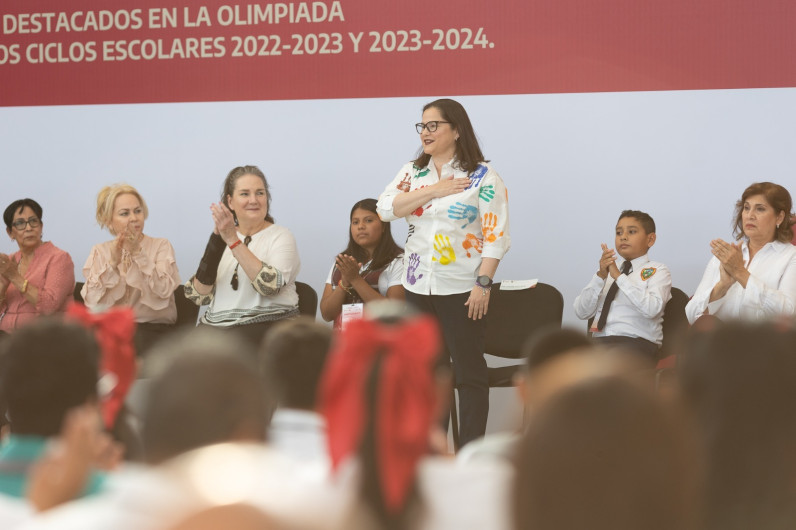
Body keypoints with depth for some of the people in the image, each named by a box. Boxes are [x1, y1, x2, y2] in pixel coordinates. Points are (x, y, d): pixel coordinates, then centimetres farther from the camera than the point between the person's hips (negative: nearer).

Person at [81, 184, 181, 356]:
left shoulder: (161, 245, 7)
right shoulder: (99, 251, 11)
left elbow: (164, 290, -12)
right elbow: (92, 302, -4)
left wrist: (137, 253, -17)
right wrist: (113, 262, -15)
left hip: (152, 327, -2)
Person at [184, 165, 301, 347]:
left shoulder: (281, 236, 5)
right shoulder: (222, 238, 16)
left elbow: (270, 286, -16)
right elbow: (199, 296, 3)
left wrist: (233, 241, -18)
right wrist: (215, 240, -8)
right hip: (216, 326, 4)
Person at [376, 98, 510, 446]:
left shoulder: (482, 177, -6)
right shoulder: (413, 172, 10)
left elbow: (496, 235, -10)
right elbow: (386, 208, -5)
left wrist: (483, 283, -17)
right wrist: (434, 190, -13)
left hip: (463, 288, -5)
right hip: (419, 286, 5)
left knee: (469, 371, -1)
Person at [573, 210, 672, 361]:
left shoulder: (657, 270, 10)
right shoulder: (606, 268, 23)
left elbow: (651, 309, -12)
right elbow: (582, 312, 10)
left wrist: (619, 276, -12)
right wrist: (600, 276, -4)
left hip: (637, 341, -4)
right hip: (599, 340, 4)